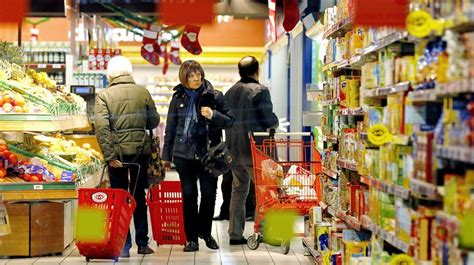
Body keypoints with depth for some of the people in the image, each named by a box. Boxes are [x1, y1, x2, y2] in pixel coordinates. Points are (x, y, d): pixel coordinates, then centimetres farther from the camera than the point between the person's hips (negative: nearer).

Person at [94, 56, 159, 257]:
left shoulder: (104, 95, -5)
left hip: (118, 152, -2)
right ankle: (142, 243, 17)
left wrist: (109, 155, -13)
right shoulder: (143, 92, 2)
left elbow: (101, 127, -13)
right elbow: (154, 121, 4)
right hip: (141, 150, 2)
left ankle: (124, 246, 7)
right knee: (139, 197, 14)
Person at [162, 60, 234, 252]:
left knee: (209, 194, 1)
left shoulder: (215, 96, 1)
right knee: (189, 195, 2)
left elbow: (230, 121, 3)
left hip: (208, 153, -1)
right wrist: (166, 156, 11)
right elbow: (170, 128, 11)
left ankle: (205, 232, 23)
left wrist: (213, 115, -16)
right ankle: (191, 238, 12)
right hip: (184, 153, 1)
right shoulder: (178, 98, 6)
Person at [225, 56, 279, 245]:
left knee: (238, 191, 11)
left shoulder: (229, 93, 11)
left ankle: (235, 234, 12)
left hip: (234, 150, 6)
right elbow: (269, 119, -14)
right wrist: (276, 123, 6)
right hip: (254, 149, -6)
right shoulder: (260, 91, -9)